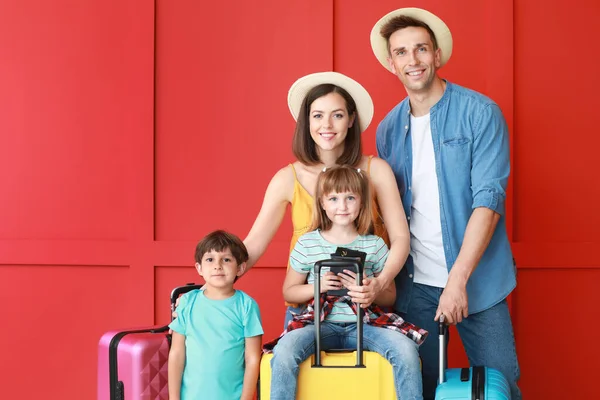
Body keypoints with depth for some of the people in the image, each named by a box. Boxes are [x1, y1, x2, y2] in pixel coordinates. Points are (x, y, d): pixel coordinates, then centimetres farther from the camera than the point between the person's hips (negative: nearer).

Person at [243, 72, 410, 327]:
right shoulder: (288, 179, -2)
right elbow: (253, 245, -3)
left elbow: (400, 238, -5)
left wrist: (380, 284, -23)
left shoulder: (376, 170, -3)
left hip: (364, 306, 0)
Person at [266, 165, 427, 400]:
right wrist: (317, 286, -10)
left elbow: (390, 297, 9)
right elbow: (289, 292, 9)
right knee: (284, 350, -31)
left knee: (406, 349, -26)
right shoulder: (307, 243, 2)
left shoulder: (375, 245, 4)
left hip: (364, 324, 1)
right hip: (321, 324, -1)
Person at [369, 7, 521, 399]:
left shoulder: (480, 113, -7)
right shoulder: (388, 129, 7)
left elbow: (488, 199, -14)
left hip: (475, 279, -3)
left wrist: (458, 279, -21)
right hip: (415, 284, 4)